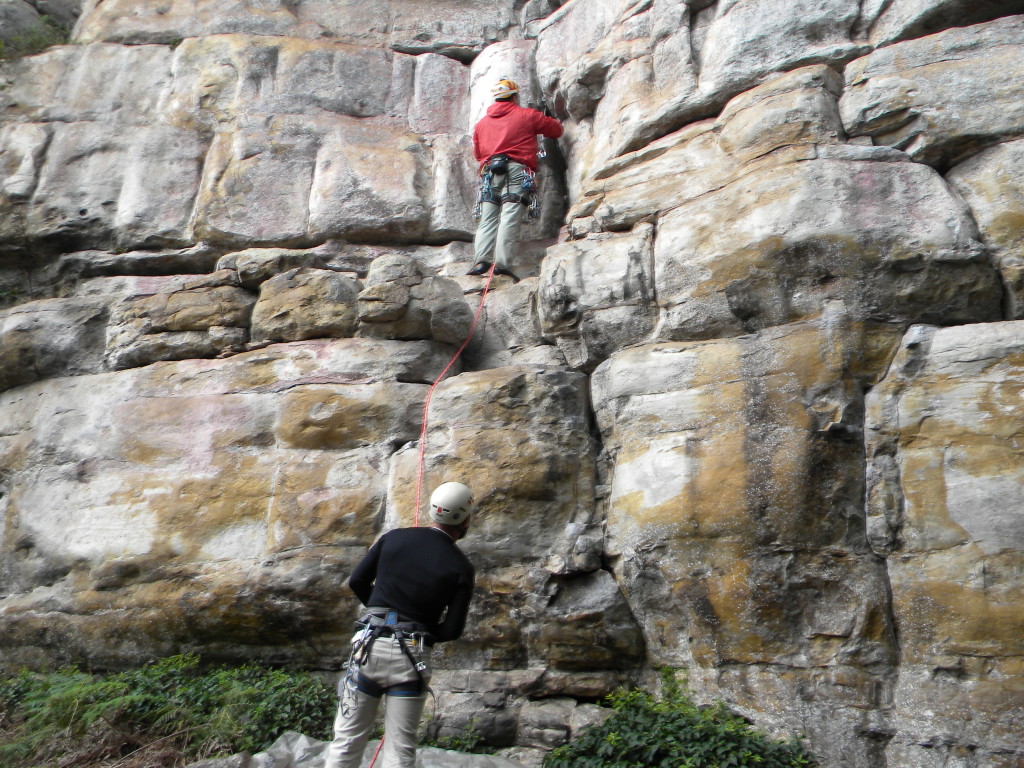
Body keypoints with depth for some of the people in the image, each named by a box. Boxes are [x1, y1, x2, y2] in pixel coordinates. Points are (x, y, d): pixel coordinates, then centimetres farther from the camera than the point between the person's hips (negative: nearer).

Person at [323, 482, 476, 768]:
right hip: (412, 656, -2)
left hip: (369, 645, 2)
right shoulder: (461, 567, -3)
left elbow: (357, 581, 7)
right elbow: (452, 630, -5)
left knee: (347, 739, 10)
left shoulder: (394, 537, 4)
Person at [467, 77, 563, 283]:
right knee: (510, 216, -13)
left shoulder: (482, 122, 24)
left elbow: (477, 153, 27)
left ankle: (482, 259, -19)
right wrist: (542, 126, 43)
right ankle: (502, 262, -26)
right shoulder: (527, 115, 14)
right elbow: (556, 130, 22)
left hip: (489, 172, 3)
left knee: (488, 218, -1)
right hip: (516, 170, -3)